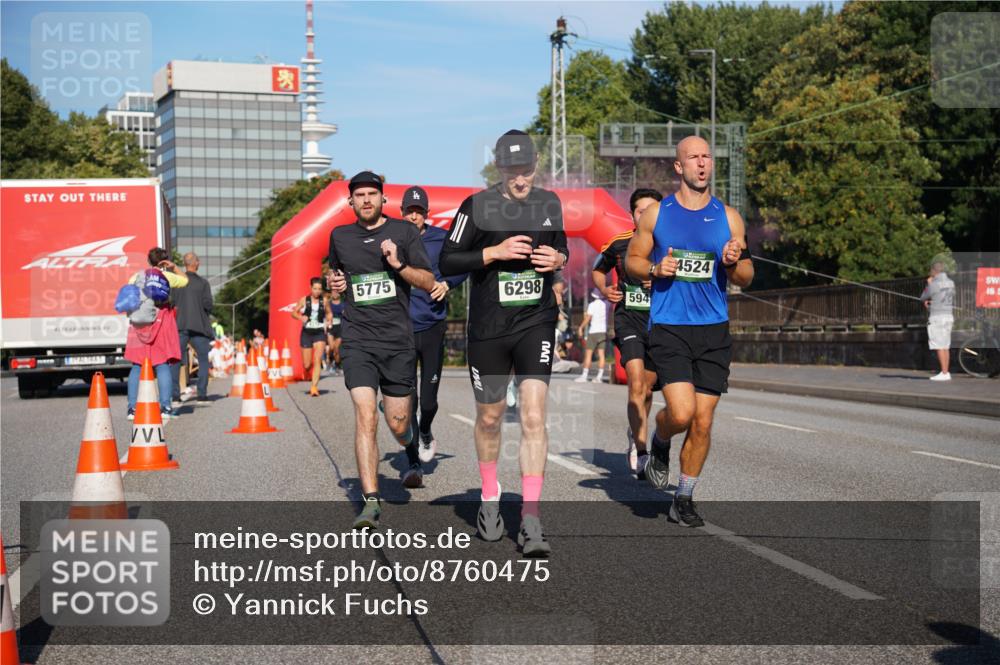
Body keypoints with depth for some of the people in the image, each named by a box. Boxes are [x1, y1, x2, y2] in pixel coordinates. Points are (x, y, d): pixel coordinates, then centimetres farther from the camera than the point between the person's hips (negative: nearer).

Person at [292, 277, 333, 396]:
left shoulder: (324, 300, 2)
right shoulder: (304, 300, 0)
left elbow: (329, 313, 17)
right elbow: (293, 313, 7)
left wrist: (329, 320, -4)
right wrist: (301, 317, -14)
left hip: (320, 333, -1)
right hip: (306, 333, 1)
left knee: (317, 360, -16)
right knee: (307, 365, 4)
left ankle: (314, 387, -17)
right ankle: (312, 380, 35)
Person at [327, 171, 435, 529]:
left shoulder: (404, 231, 3)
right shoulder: (340, 236, 11)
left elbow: (429, 283, 1)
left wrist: (398, 264, -14)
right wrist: (334, 282, 8)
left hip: (398, 340, 0)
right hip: (358, 340, 1)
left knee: (398, 423, 5)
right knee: (365, 418, -15)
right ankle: (371, 502, -13)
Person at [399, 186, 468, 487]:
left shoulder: (441, 239, 2)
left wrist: (447, 283, 0)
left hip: (433, 328, 0)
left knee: (429, 399, 1)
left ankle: (426, 434, 35)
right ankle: (413, 465, 4)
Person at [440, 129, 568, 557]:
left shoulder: (550, 204, 6)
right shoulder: (477, 206, -6)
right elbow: (447, 262, -5)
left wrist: (559, 259, -2)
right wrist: (494, 253, -18)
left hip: (537, 322, 1)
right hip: (488, 327, -1)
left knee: (533, 416, -12)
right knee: (489, 417, 12)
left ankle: (530, 518, -10)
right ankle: (489, 498, 36)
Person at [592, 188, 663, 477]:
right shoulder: (618, 244, 1)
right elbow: (598, 270, 19)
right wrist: (604, 289, -1)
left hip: (660, 321, 2)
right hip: (628, 319, -2)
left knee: (647, 389, 13)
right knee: (636, 383, -20)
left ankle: (635, 436, 40)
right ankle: (640, 452, -19)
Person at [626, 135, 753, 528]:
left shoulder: (728, 217, 6)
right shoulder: (656, 214, 3)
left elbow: (746, 279, 10)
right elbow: (632, 261, 10)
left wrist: (733, 263, -12)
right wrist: (655, 269, -11)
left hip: (714, 332, 2)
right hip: (668, 329, -2)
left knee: (703, 423, 3)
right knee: (681, 413, -17)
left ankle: (683, 500, 19)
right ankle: (660, 445, 18)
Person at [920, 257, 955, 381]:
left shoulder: (934, 284, -13)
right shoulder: (950, 283, 11)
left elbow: (922, 297, 0)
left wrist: (928, 284, 11)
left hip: (937, 316, -8)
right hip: (948, 315, 8)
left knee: (939, 347, -7)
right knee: (945, 347, 11)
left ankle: (944, 373, -10)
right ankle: (946, 373, 12)